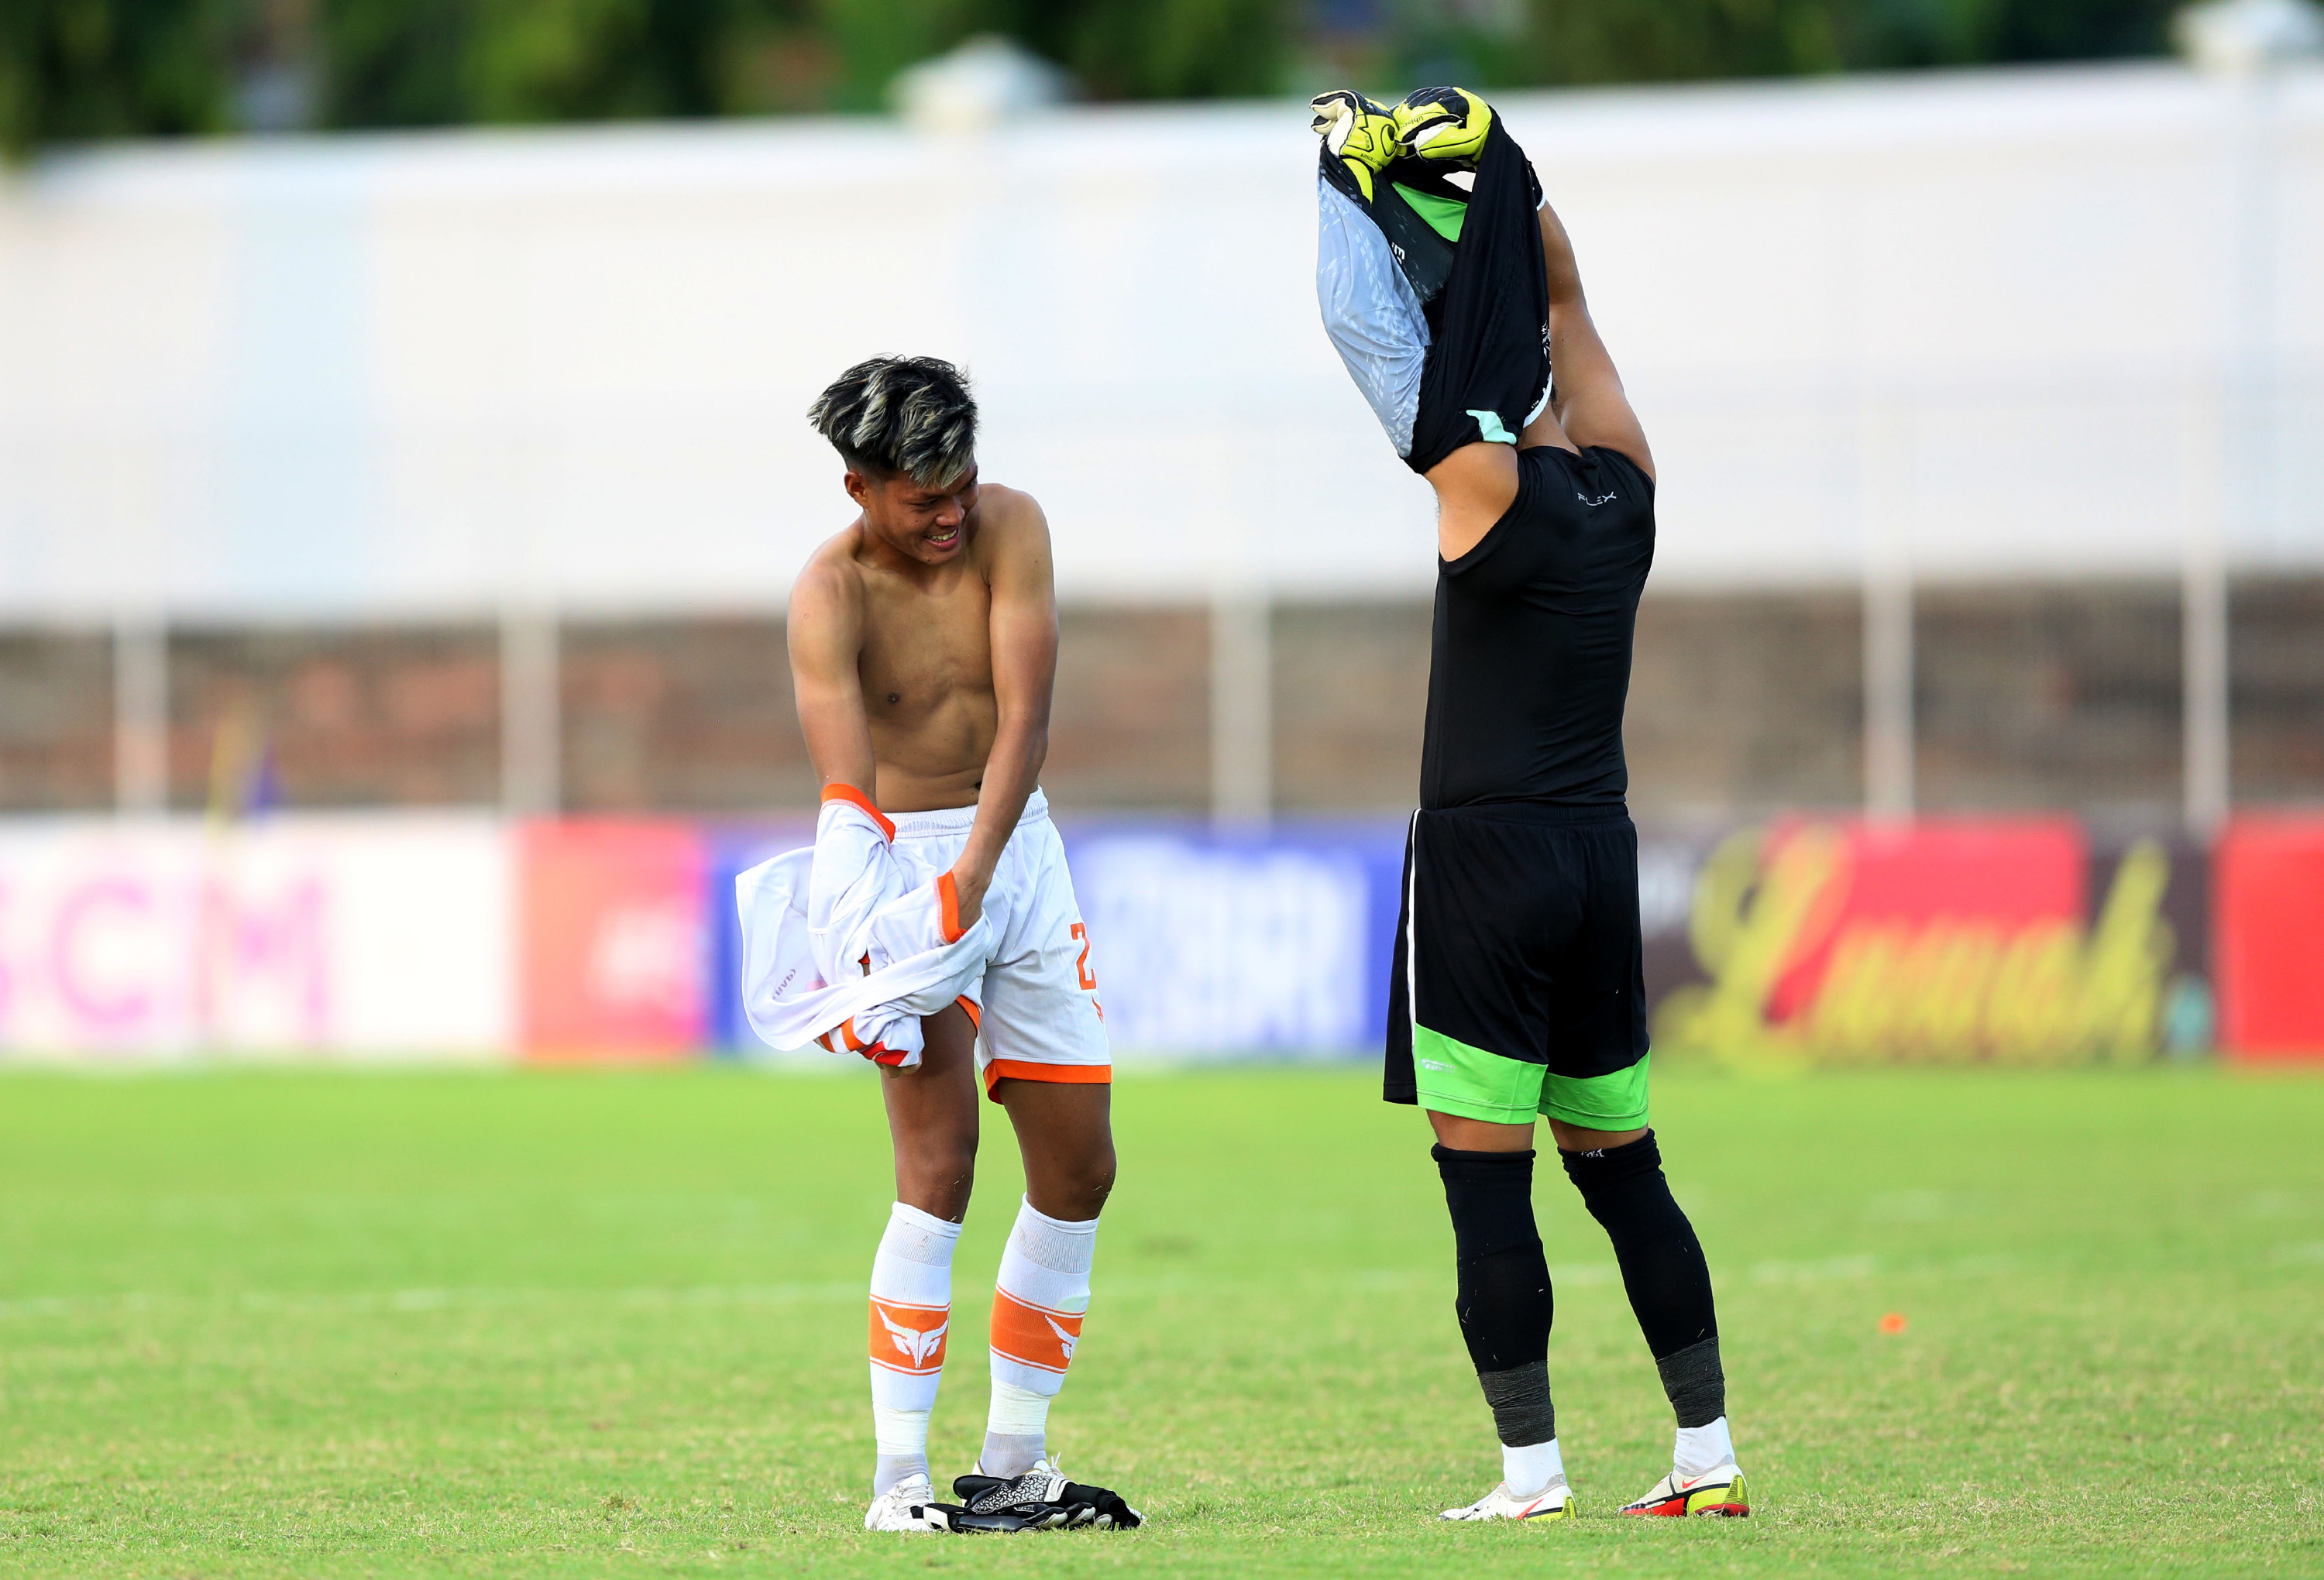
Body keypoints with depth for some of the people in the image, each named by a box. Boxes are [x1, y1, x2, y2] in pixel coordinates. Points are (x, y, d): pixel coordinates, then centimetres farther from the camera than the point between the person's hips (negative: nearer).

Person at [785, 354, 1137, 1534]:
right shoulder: (829, 594, -17)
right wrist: (862, 943, -42)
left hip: (1016, 847, 6)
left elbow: (1024, 719, -17)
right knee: (940, 1159, -18)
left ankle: (1013, 1467, 18)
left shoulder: (1009, 528, -7)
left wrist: (973, 872, -31)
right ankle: (900, 1483, -17)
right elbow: (849, 793, -27)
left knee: (1080, 1171, 7)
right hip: (897, 857, -6)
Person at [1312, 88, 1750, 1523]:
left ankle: (1533, 1471, -6)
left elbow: (1373, 328, -9)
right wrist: (1495, 167, 16)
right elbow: (1564, 297, 17)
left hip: (1484, 863, -7)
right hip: (1600, 860, 7)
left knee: (1486, 1183, -4)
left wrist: (1362, 168, 1)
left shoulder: (1490, 489, -11)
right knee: (1622, 1168, 12)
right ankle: (1710, 1456, 10)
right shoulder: (1628, 491, 6)